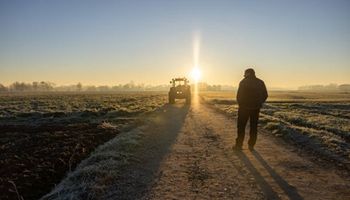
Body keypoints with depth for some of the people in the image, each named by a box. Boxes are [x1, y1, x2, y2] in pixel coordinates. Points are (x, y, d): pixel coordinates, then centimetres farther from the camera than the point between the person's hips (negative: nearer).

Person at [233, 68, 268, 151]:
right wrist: (259, 104, 15)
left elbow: (239, 95, -11)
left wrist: (240, 104, 5)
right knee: (254, 126, 11)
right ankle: (251, 145, 15)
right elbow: (265, 95, 7)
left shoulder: (243, 82, -8)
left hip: (244, 107, -4)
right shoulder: (260, 82, 6)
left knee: (241, 126, 5)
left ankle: (239, 145, 8)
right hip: (256, 108, 4)